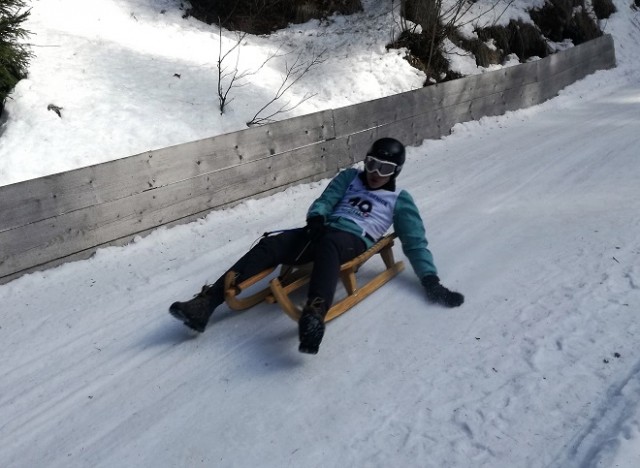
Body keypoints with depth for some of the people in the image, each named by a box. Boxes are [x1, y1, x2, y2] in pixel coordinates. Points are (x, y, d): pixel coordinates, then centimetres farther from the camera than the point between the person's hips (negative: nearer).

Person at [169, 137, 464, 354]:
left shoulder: (400, 200, 17)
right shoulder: (349, 177, 26)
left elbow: (415, 243, 12)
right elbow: (324, 201, 17)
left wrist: (430, 281, -1)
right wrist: (316, 216, -9)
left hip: (354, 241, -4)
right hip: (324, 230, 4)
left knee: (327, 246, -42)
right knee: (270, 245, -23)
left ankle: (314, 316, -68)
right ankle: (205, 304, -33)